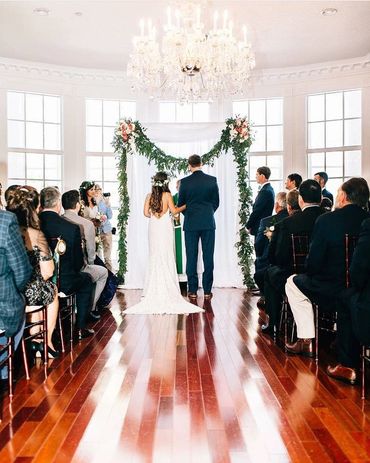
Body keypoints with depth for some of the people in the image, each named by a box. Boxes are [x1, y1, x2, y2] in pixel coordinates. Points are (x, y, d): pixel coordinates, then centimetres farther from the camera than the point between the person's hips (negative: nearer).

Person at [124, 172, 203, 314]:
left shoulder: (150, 196, 3)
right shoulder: (167, 195, -8)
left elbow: (146, 213, 0)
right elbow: (174, 210, -6)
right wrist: (185, 206, 8)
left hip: (153, 228, 3)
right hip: (165, 227, -3)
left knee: (154, 257, 9)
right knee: (166, 257, 3)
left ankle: (154, 290, 12)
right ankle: (167, 289, 5)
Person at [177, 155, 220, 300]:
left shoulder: (185, 182, -5)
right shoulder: (212, 180, -1)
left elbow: (180, 204, 3)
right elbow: (216, 202, 5)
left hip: (191, 223, -1)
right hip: (208, 223, 1)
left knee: (191, 257, 6)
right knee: (208, 257, 5)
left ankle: (192, 291, 9)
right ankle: (207, 291, 8)